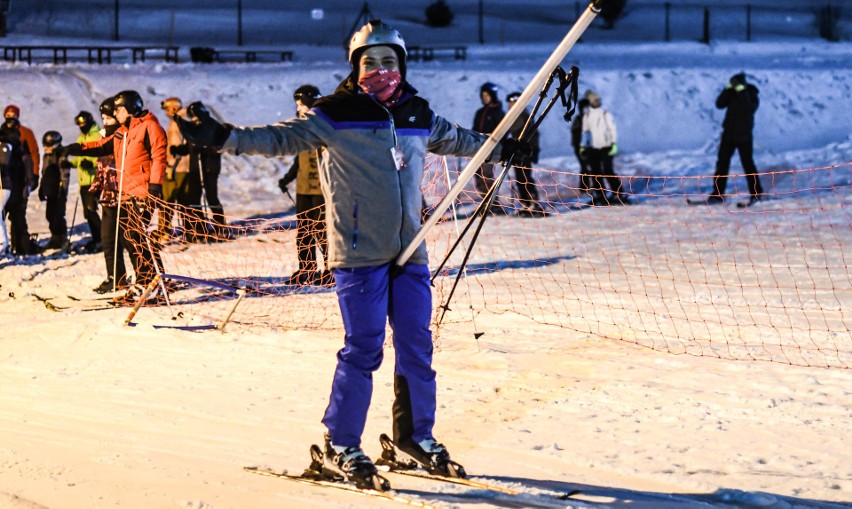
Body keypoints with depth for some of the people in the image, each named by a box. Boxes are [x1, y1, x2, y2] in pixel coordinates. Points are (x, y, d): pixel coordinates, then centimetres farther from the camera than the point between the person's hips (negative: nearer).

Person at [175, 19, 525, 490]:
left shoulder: (419, 116, 13)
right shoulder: (334, 116, -3)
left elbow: (455, 139, 33)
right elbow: (281, 138, -11)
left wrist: (500, 148, 47)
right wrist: (222, 137, -25)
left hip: (409, 250, 5)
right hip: (360, 252, -5)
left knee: (416, 346, 9)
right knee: (363, 349, -6)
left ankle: (415, 434, 27)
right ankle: (340, 447, 6)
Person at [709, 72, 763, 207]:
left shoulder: (751, 95, -7)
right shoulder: (731, 94, 5)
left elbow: (749, 108, -25)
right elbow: (720, 104, -7)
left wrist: (741, 90, -27)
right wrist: (728, 88, -14)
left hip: (743, 136, -5)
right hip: (728, 134, 5)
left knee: (747, 164, -3)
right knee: (722, 162, 2)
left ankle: (756, 193, 7)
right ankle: (718, 194, 6)